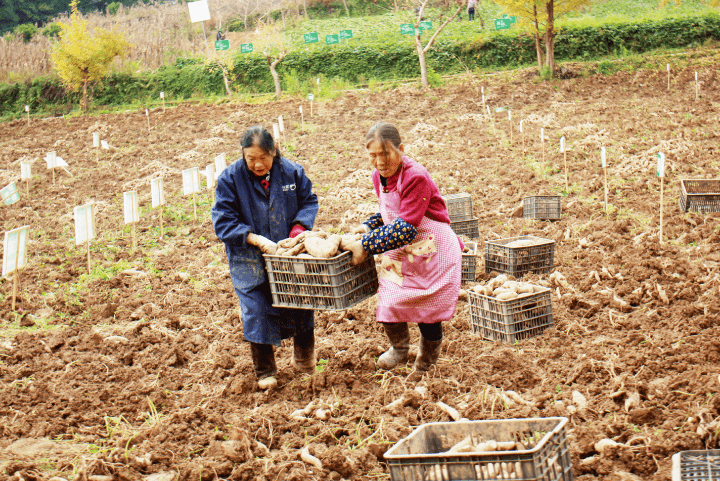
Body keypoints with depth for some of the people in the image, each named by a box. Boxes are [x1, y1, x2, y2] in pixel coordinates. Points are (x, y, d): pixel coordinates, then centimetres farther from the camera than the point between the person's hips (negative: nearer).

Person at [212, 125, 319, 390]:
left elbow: (309, 201, 9)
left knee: (301, 306, 11)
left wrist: (299, 227, -11)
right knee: (257, 311, -2)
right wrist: (257, 240, -22)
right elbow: (223, 221, -12)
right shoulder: (230, 178, -10)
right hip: (251, 261, -2)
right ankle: (265, 371, 16)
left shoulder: (291, 172, -3)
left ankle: (304, 357, 37)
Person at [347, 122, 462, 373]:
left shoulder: (415, 177, -26)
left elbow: (405, 228, -30)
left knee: (428, 314, 4)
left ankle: (426, 365, 31)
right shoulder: (379, 176, -1)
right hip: (399, 252, 6)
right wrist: (367, 227, 0)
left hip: (432, 251, -6)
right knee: (388, 304, -4)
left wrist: (366, 246, -28)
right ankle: (399, 347, 29)